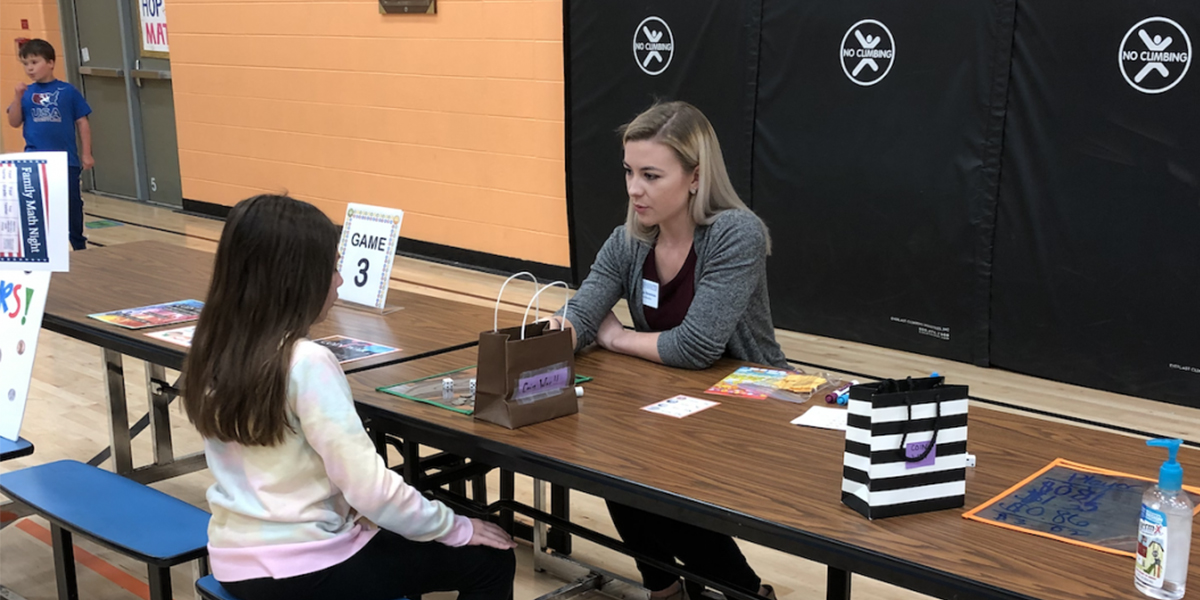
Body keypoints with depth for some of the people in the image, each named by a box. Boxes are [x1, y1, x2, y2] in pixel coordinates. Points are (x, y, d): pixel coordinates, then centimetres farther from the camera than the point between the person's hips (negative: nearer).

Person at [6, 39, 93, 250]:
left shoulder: (68, 91, -3)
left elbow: (82, 123, 0)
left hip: (67, 160, -2)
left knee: (72, 207, 9)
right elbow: (14, 122, -1)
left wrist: (86, 154, -2)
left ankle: (79, 246, 23)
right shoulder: (26, 93, 4)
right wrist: (18, 97, -13)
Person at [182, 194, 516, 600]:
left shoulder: (214, 350, -1)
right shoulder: (307, 363, -24)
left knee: (389, 532, 34)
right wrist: (457, 529, -10)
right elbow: (370, 489, -23)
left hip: (234, 564, 8)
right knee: (490, 561, 7)